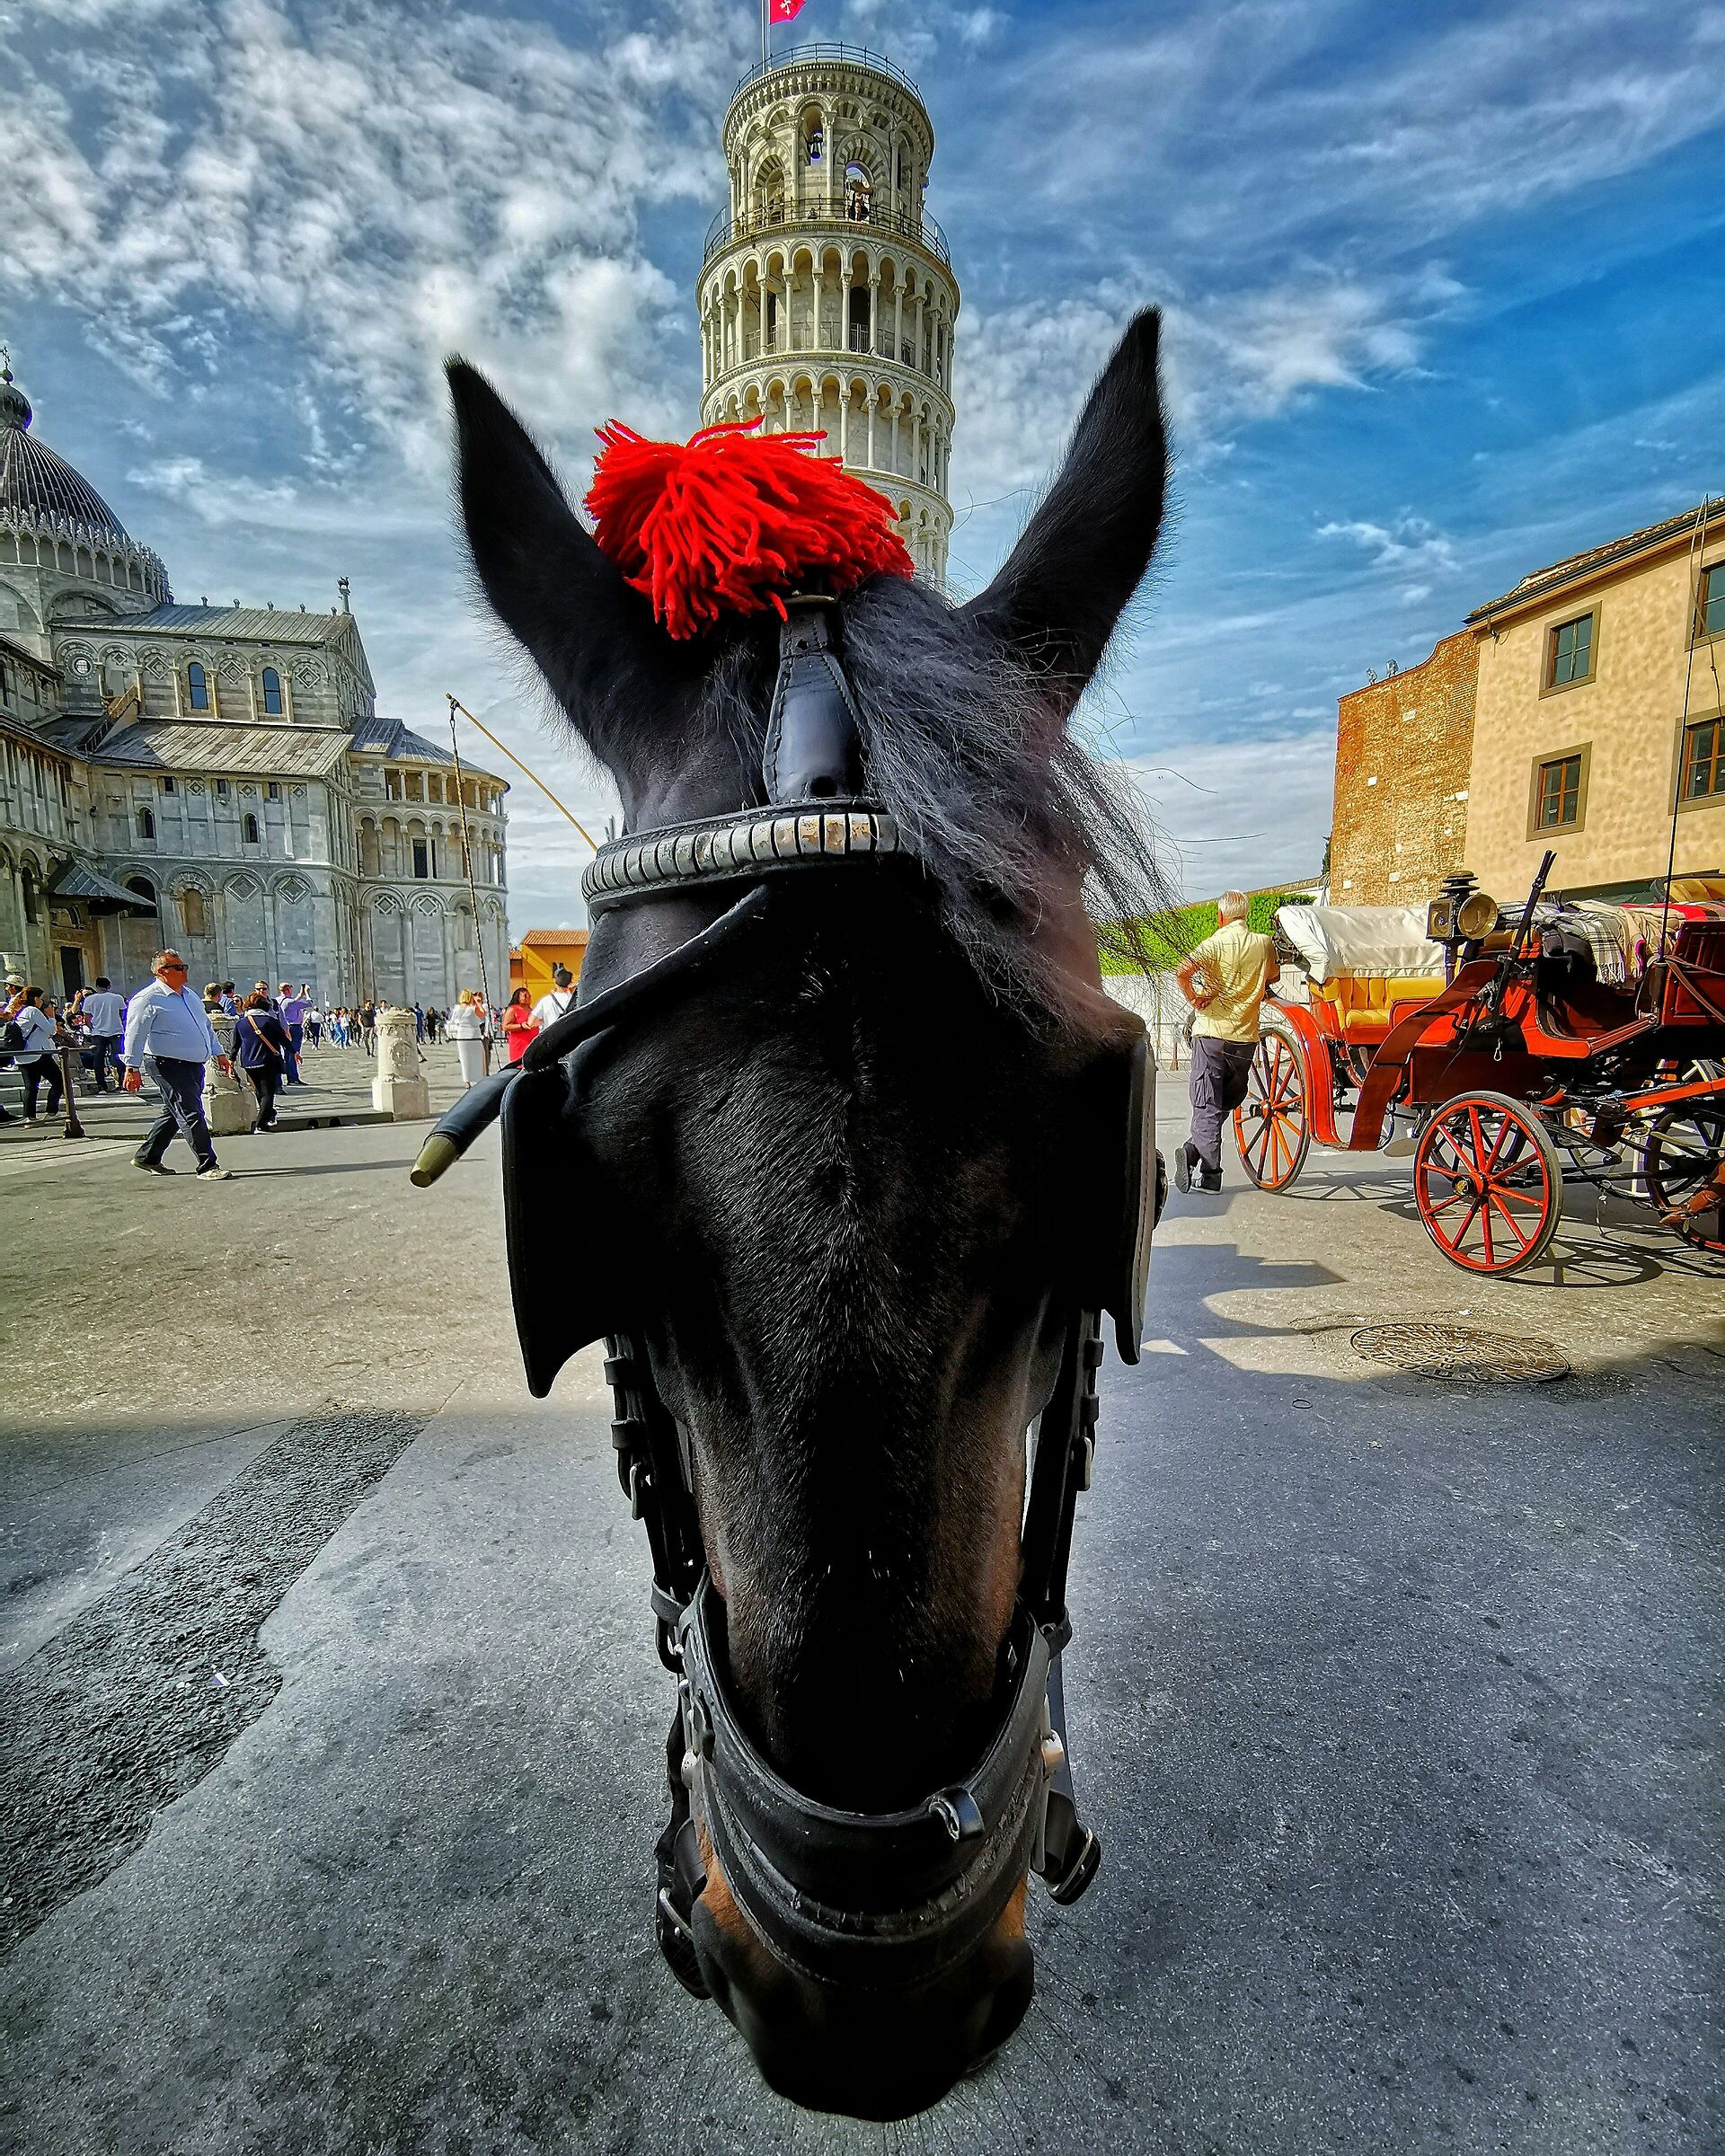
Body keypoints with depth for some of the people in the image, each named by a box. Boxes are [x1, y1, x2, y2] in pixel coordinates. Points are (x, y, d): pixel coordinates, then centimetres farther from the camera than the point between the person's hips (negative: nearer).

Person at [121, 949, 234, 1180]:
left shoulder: (189, 995, 17)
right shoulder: (148, 999, -8)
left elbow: (207, 1027, 26)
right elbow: (135, 1035, -11)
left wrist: (219, 1054, 24)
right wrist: (132, 1069, -16)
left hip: (194, 1065, 9)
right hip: (168, 1066, -9)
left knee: (174, 1113, 17)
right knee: (191, 1115, -11)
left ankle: (147, 1157, 32)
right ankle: (207, 1166, -9)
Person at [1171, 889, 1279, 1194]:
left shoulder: (1215, 943, -6)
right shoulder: (1265, 943, 5)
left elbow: (1182, 970, -24)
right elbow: (1274, 975, 24)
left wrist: (1192, 997, -10)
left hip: (1211, 1034, -3)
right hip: (1246, 1037, 3)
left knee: (1207, 1106, 1)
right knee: (1228, 1101, 15)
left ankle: (1211, 1177, -9)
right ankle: (1194, 1150, 1)